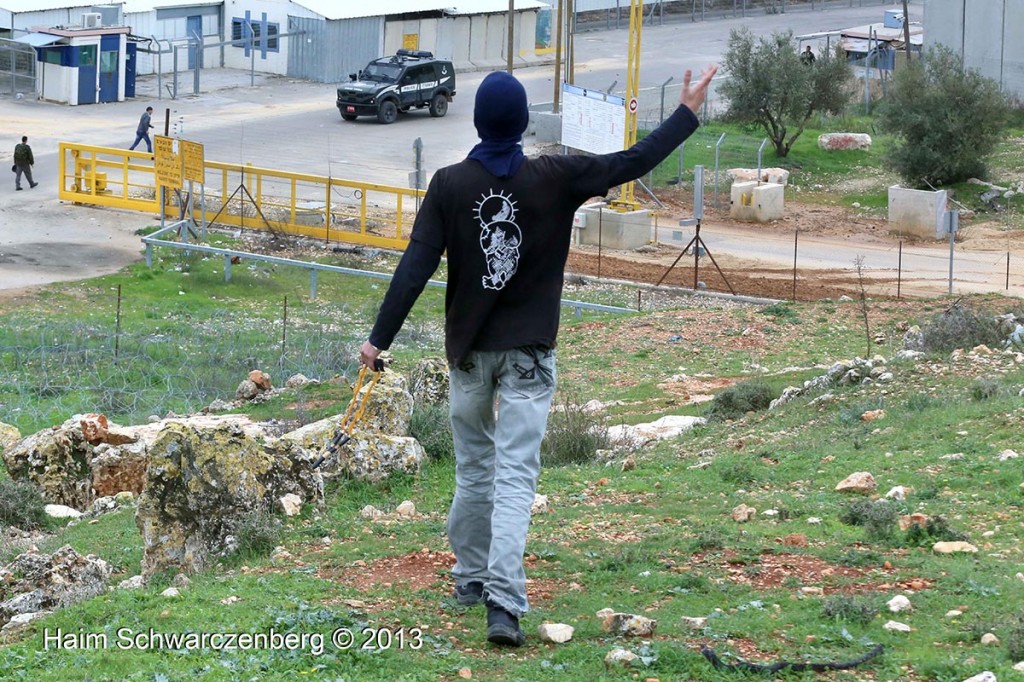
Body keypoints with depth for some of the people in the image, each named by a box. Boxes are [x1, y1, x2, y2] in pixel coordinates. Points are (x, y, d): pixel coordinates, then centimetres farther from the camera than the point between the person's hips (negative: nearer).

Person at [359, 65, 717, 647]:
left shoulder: (450, 185, -4)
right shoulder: (553, 179, -6)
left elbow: (416, 267, -8)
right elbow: (633, 163, -1)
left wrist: (381, 338, -5)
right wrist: (688, 113, 10)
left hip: (469, 352, 2)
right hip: (529, 353, -2)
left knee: (473, 469, 18)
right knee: (515, 477, -8)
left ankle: (471, 579, 31)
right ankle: (503, 602, -20)